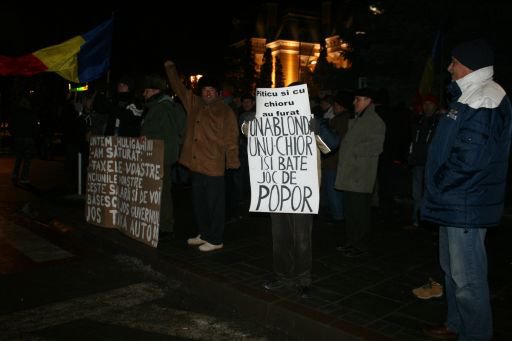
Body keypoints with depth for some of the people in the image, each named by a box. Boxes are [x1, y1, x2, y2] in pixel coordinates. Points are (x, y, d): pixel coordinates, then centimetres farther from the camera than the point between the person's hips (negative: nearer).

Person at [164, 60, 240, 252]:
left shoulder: (225, 112, -4)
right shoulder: (194, 104, 12)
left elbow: (231, 139, -8)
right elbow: (179, 88, 24)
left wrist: (233, 162, -13)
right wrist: (171, 69, 22)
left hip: (214, 166, -7)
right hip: (195, 164, 7)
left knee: (215, 204, 1)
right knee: (198, 202, 16)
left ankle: (215, 240, 11)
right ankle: (204, 234, 31)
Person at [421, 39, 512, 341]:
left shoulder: (484, 101, -18)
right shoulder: (471, 97, 16)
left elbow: (470, 158, -26)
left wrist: (440, 183, -12)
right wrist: (440, 187, 14)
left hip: (465, 205, -11)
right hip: (455, 201, 11)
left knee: (467, 277, -2)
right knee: (453, 268, 21)